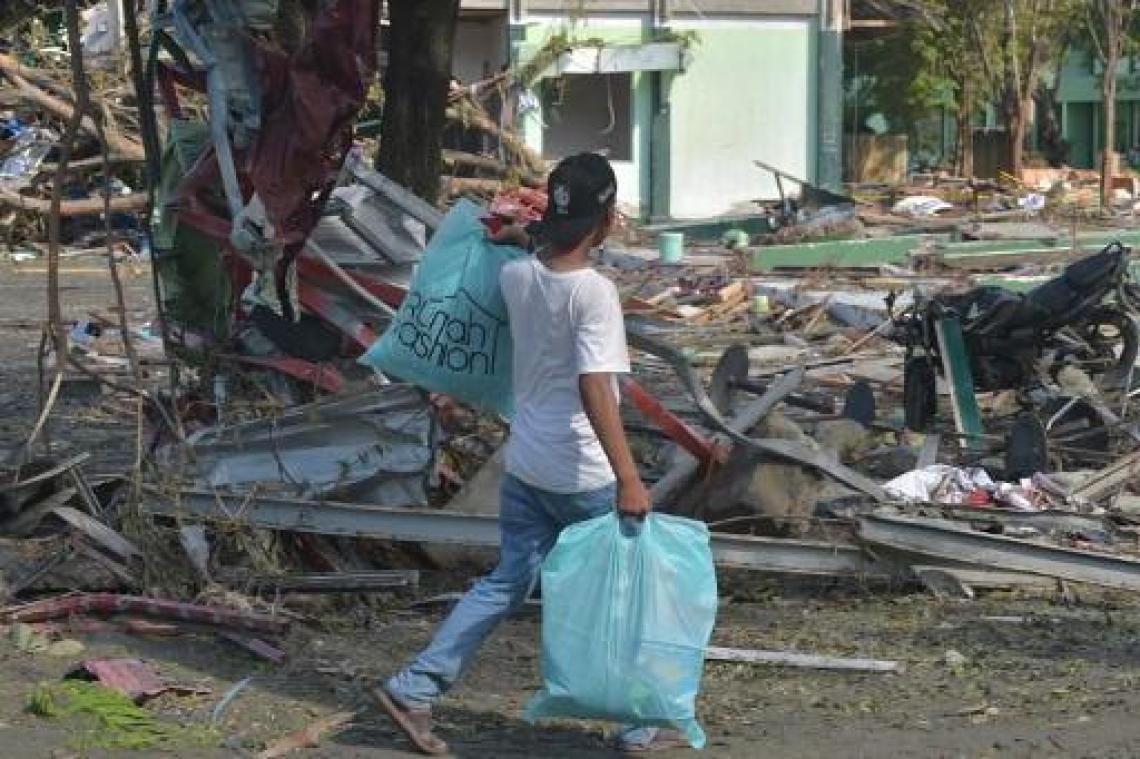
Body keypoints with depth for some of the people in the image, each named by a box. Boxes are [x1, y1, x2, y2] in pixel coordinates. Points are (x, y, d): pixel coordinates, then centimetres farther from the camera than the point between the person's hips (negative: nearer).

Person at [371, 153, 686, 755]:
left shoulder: (516, 276, -1)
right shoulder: (594, 292, -21)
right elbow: (594, 388, -29)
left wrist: (527, 238, 8)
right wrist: (628, 477, -30)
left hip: (524, 465, 7)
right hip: (582, 476, -6)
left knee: (506, 583, 16)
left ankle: (414, 690, 12)